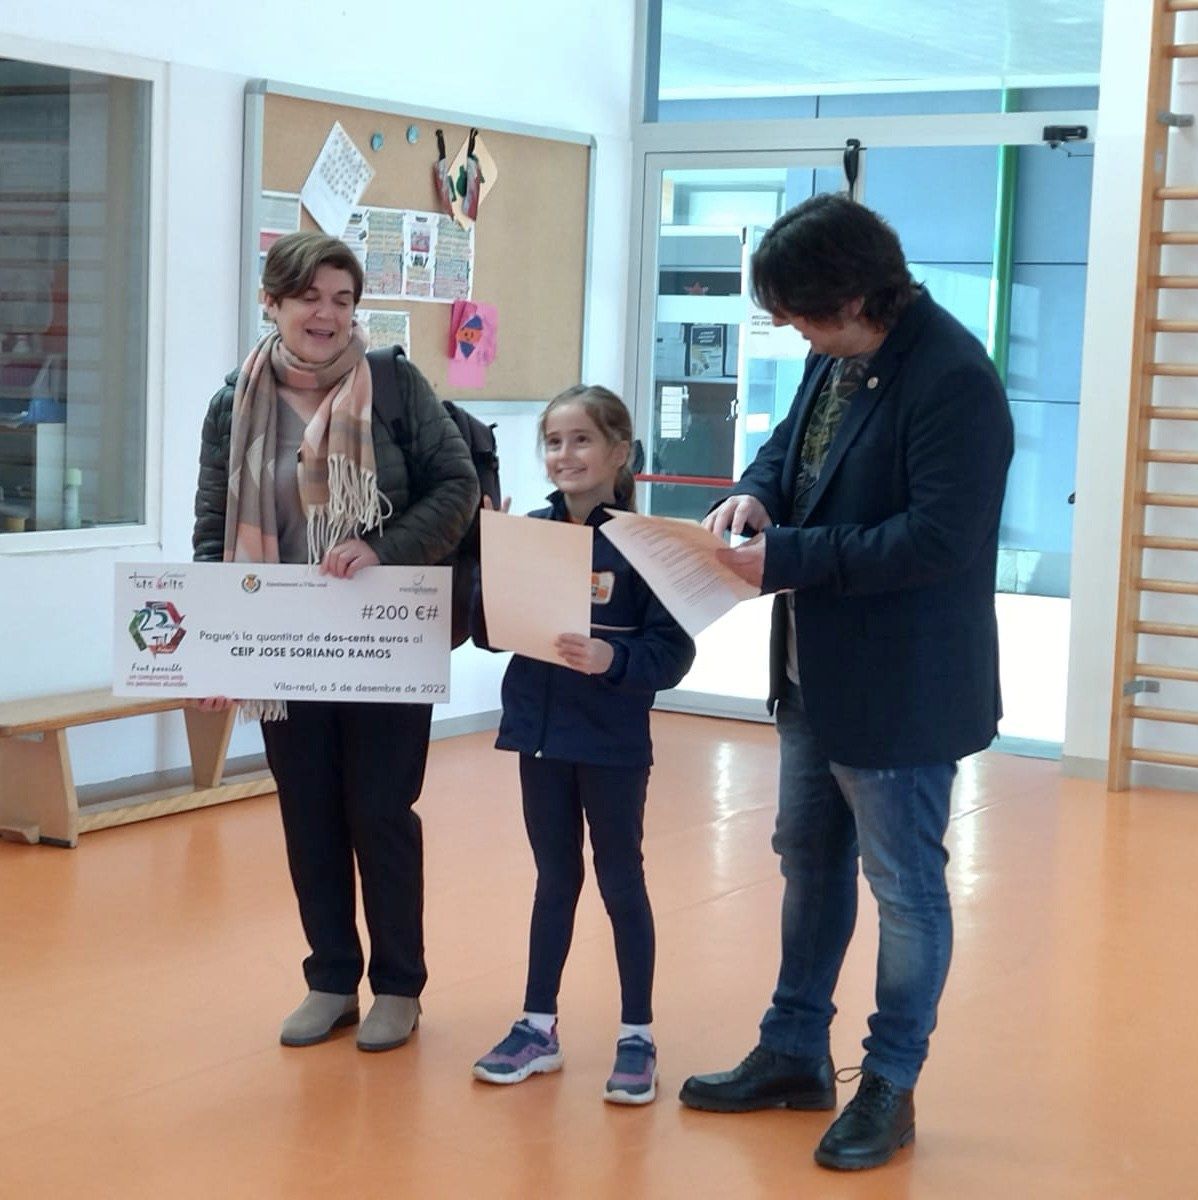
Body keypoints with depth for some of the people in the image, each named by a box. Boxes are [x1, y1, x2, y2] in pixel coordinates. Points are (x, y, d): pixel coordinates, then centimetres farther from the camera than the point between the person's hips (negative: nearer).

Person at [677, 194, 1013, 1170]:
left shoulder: (950, 378, -23)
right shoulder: (836, 357, 3)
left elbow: (937, 537, -27)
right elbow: (794, 438, 19)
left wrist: (787, 557, -24)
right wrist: (758, 492, -4)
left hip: (901, 687, -10)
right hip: (818, 672, 10)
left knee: (905, 885, 6)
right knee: (809, 861, 20)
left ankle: (890, 1087, 21)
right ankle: (795, 1054, 36)